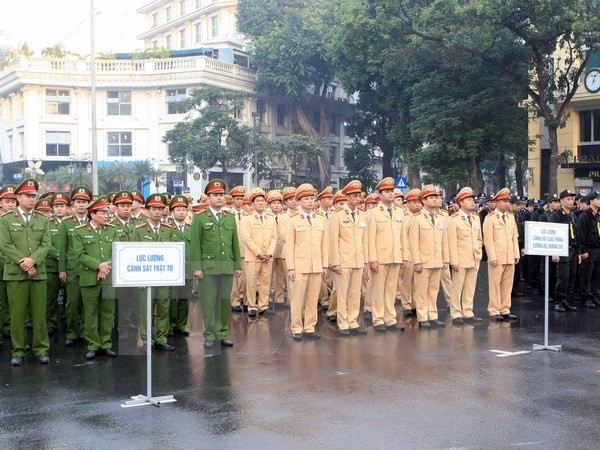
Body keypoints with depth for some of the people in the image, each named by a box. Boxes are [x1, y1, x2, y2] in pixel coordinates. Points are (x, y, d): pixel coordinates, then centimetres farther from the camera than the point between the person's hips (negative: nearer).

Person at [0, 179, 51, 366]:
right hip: (15, 273, -2)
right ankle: (18, 351, 9)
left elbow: (46, 245, 2)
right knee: (17, 314, 1)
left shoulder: (43, 221, 12)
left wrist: (32, 260, -15)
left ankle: (41, 349, 10)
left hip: (39, 273, 2)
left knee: (40, 314, 3)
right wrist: (23, 263, -13)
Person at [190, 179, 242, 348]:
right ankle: (209, 335, 10)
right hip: (208, 267, -3)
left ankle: (223, 334, 16)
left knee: (225, 302, 8)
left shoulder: (230, 218, 13)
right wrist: (196, 267, -8)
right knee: (208, 302, 2)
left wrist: (238, 265, 10)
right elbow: (195, 244, -3)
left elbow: (235, 243, 14)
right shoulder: (200, 218, 1)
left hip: (227, 267, 4)